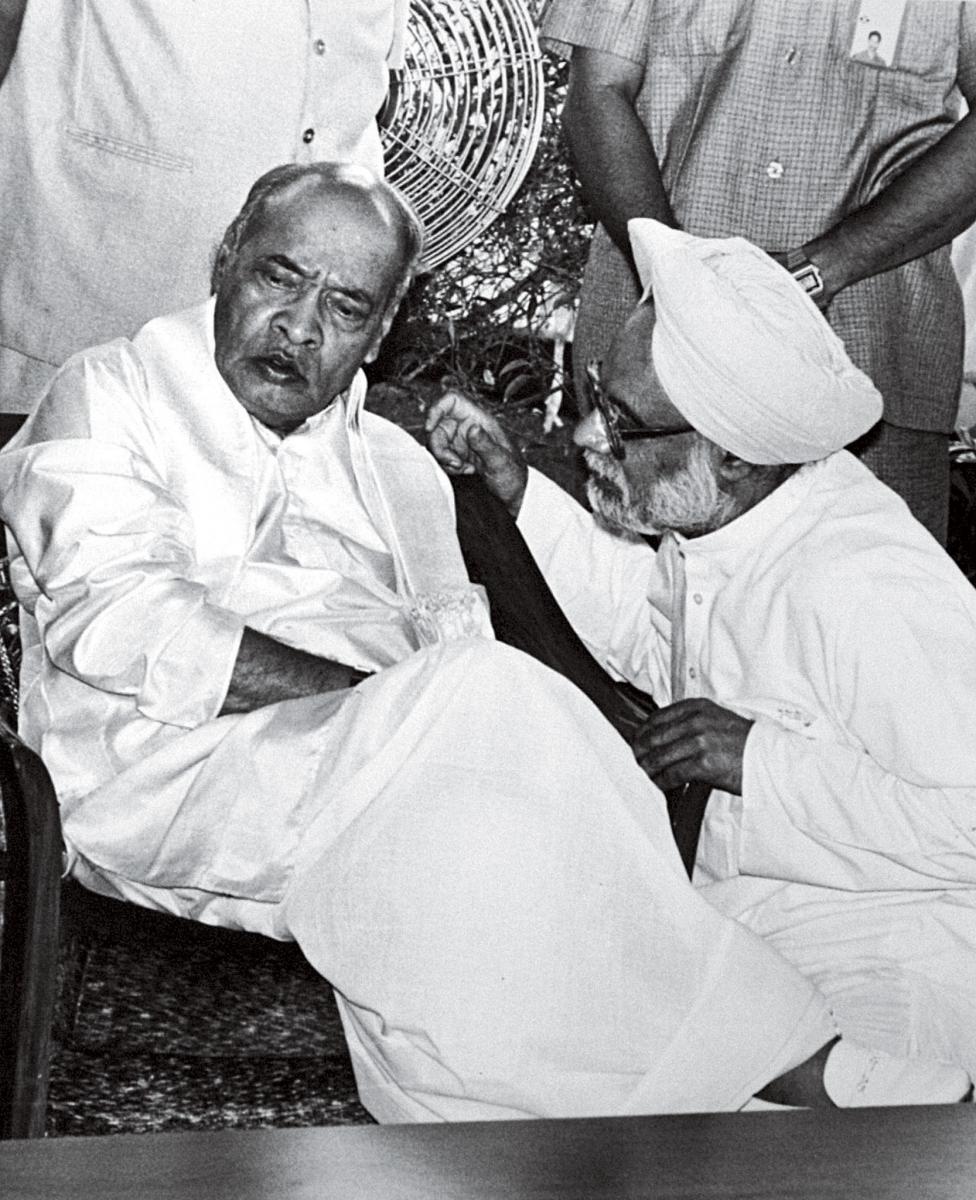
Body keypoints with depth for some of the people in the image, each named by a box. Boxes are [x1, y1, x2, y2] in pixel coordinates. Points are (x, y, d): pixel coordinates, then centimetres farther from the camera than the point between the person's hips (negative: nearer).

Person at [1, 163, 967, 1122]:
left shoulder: (396, 470, 25)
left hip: (379, 783, 5)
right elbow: (113, 619, -10)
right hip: (169, 774, -5)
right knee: (479, 698, -28)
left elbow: (458, 639, 13)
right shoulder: (111, 396, 8)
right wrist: (385, 704, -17)